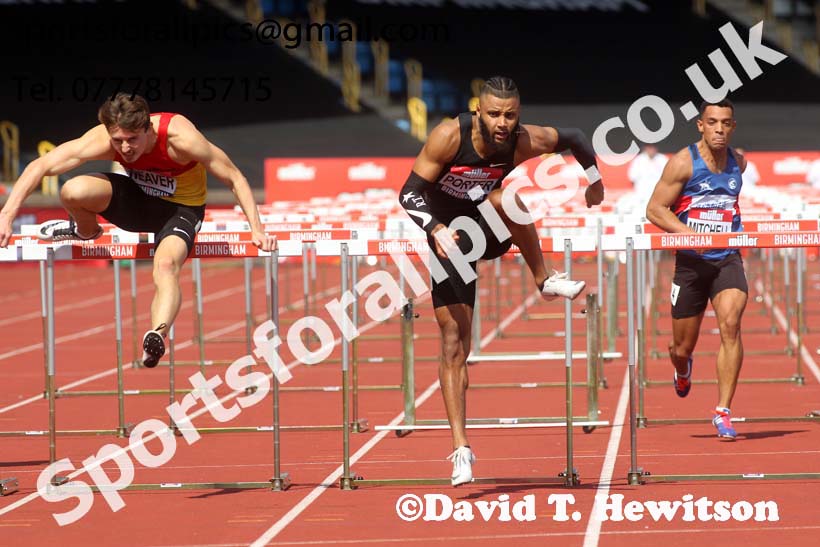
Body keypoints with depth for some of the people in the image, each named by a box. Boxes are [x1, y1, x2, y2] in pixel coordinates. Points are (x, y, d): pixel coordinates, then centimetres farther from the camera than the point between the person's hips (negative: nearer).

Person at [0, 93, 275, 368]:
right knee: (73, 191, -24)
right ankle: (86, 231, 10)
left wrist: (257, 231, -23)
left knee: (166, 265, -35)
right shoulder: (102, 139, -26)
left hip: (181, 208, -3)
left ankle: (157, 335, -53)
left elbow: (234, 179, -21)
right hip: (136, 199, 3)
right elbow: (40, 166, -23)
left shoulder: (181, 137, -33)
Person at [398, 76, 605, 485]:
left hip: (492, 234, 1)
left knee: (502, 199, -36)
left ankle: (545, 282, -19)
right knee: (453, 342, -10)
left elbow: (573, 139, 2)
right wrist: (436, 229, -38)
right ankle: (461, 449, -7)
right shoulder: (450, 136, -25)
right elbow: (409, 193, -23)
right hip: (450, 238, -1)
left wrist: (595, 181, 7)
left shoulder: (525, 143, -18)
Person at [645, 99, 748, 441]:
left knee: (730, 324, -23)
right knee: (683, 347, 7)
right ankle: (683, 372, 47)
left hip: (727, 260, 2)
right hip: (691, 262, -2)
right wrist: (691, 234, -20)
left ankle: (723, 413, -20)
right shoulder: (683, 163, -7)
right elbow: (654, 210, -9)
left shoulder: (738, 162, 7)